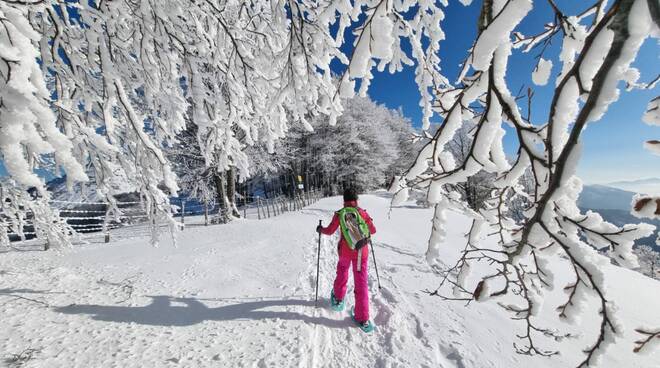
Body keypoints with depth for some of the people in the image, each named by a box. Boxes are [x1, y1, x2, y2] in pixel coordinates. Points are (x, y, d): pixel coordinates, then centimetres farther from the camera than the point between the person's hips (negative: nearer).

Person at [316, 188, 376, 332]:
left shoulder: (339, 214, -7)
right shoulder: (362, 212, -5)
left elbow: (330, 231, 1)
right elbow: (373, 230, 5)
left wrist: (320, 229, 21)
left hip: (345, 251, 0)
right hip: (362, 252, 0)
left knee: (342, 271, 29)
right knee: (361, 283, 7)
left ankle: (338, 299, 46)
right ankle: (363, 319, 12)